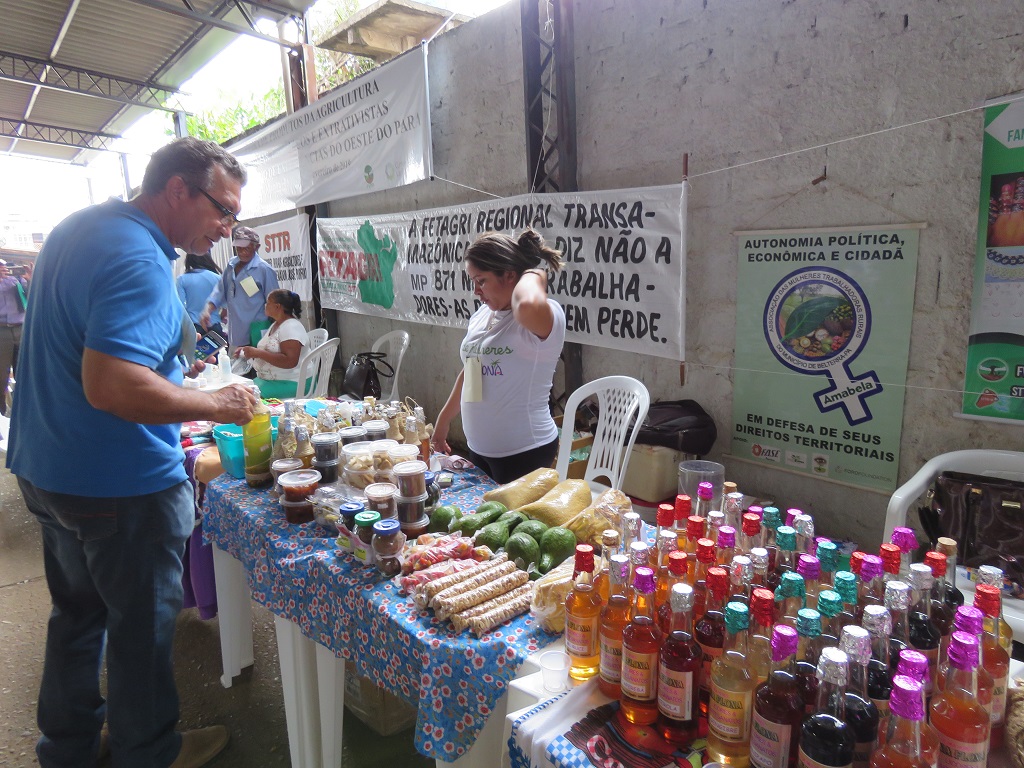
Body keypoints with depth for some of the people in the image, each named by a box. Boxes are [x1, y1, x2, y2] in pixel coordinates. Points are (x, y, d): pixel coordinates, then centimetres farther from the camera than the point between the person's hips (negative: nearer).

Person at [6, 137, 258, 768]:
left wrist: (173, 369, 17)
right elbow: (112, 386, -34)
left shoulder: (78, 226, 8)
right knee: (141, 623, 10)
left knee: (78, 611, 24)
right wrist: (217, 404, -22)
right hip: (120, 483, -9)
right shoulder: (140, 261, -25)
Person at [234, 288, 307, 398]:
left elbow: (290, 361, -26)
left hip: (290, 384, -9)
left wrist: (257, 353, -24)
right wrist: (250, 352, 10)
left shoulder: (291, 327, -15)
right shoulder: (276, 324, 16)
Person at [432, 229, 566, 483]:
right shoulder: (482, 315, 5)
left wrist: (533, 275, -23)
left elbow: (528, 306, -44)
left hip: (524, 454, -7)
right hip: (478, 447, 7)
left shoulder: (546, 317, -18)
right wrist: (444, 420, 22)